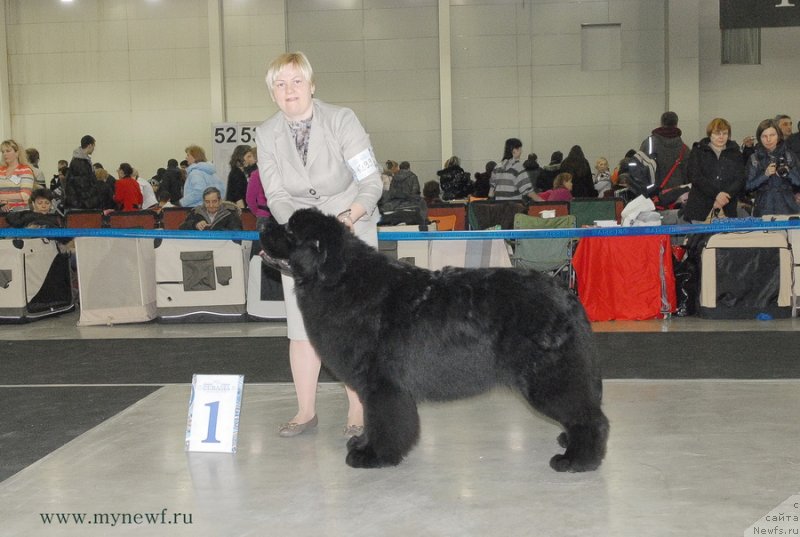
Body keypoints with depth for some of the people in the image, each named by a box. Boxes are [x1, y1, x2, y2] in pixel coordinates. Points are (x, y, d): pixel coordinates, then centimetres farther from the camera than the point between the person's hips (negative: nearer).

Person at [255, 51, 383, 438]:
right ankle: (305, 411, 12)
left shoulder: (341, 120, -14)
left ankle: (357, 413, 3)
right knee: (301, 323, 2)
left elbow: (372, 181, -16)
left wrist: (353, 214, -35)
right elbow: (276, 196, -7)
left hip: (351, 228, -3)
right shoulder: (267, 135, -5)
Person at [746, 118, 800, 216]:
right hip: (764, 209, -1)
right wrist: (765, 175, -16)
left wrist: (787, 173, -14)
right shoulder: (754, 159, 2)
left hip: (787, 207, 1)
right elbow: (748, 187, -3)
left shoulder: (789, 156, 5)